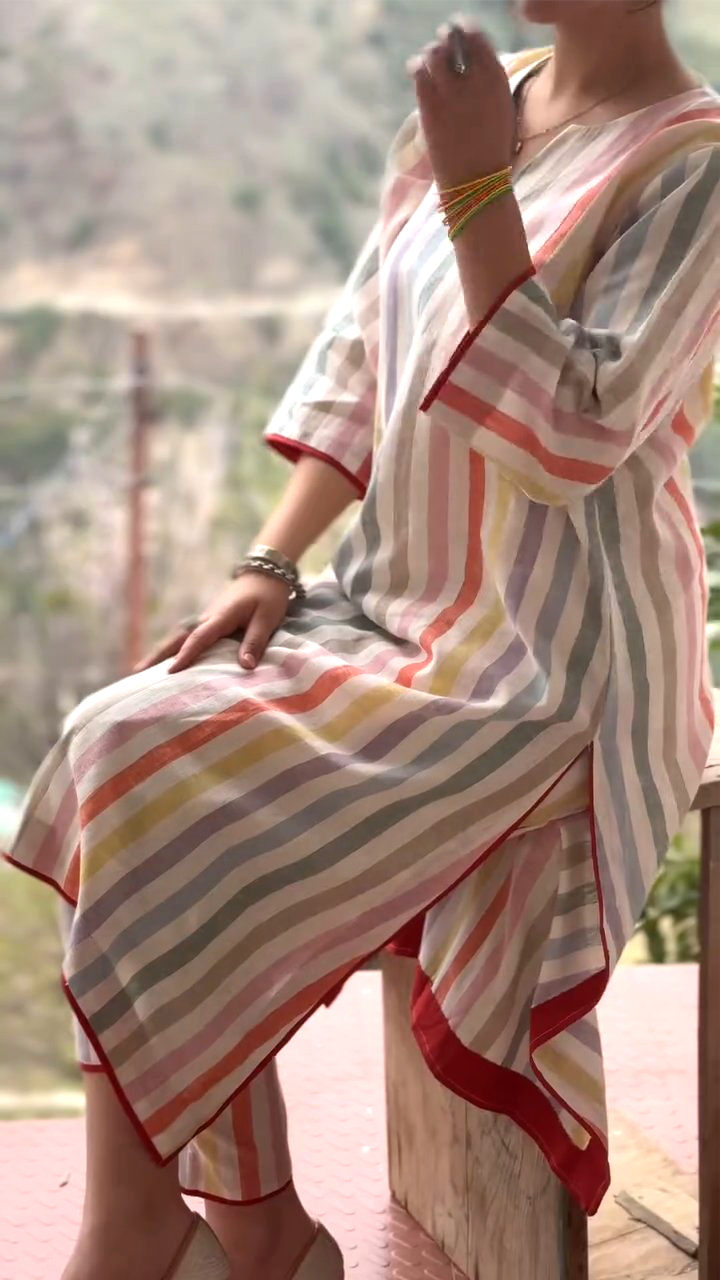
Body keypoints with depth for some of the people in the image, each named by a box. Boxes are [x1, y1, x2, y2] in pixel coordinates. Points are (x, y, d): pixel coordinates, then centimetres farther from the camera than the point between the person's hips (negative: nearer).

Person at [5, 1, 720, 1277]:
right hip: (396, 610, 7)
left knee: (175, 822, -19)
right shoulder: (474, 106, 9)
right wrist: (267, 568, 2)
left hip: (546, 669, -7)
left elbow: (573, 435, -21)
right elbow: (356, 362, 13)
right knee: (135, 750, -15)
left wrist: (477, 187, -24)